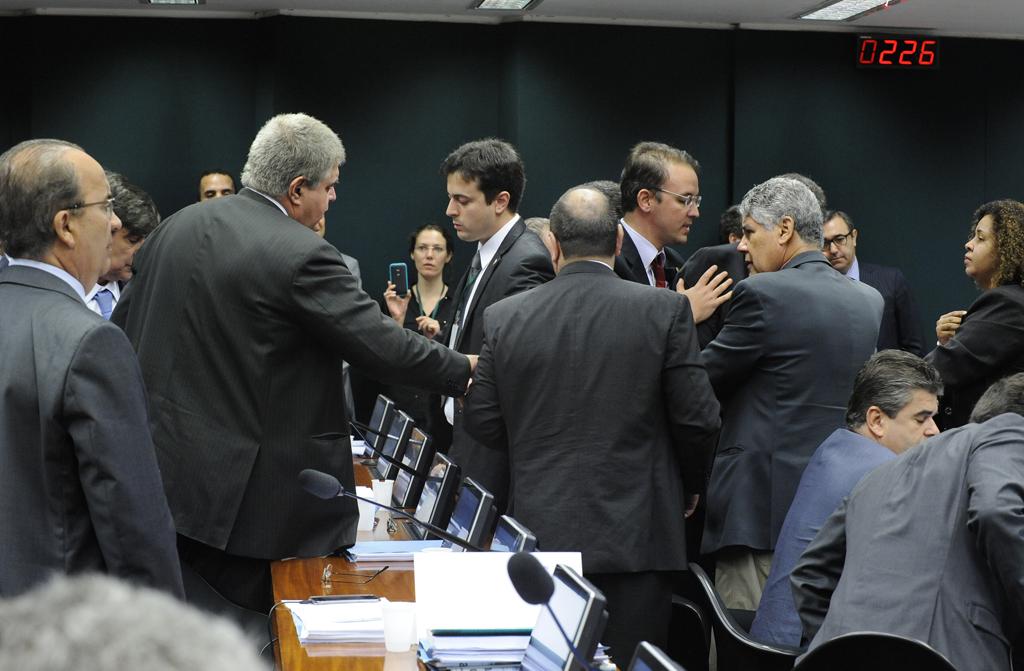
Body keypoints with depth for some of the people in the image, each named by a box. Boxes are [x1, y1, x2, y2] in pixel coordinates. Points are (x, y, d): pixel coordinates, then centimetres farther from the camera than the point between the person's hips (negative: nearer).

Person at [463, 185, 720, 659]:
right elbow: (697, 418, -5)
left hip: (542, 531, 2)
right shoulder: (664, 310, -6)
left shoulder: (504, 318, 0)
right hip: (636, 532, -2)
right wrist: (689, 489, 14)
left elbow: (481, 420, 6)